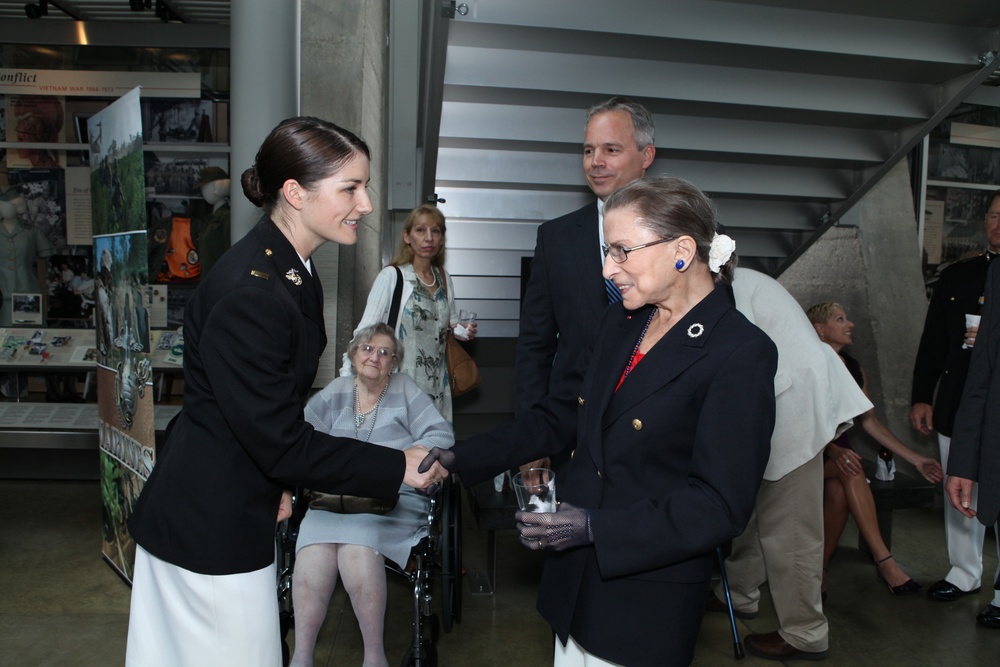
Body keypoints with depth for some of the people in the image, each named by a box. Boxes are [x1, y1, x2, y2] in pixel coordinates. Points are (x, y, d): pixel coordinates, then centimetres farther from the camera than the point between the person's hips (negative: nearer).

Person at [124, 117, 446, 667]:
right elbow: (282, 441, -25)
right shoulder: (247, 292, -28)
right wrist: (397, 468, -19)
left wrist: (277, 482, 11)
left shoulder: (292, 269, 2)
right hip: (210, 528, -9)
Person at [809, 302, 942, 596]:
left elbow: (870, 422, 15)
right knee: (849, 468, -32)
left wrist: (915, 459, 10)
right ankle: (884, 561, -30)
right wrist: (834, 451, -34)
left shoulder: (854, 369, 11)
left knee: (839, 491, -28)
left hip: (839, 451, 5)